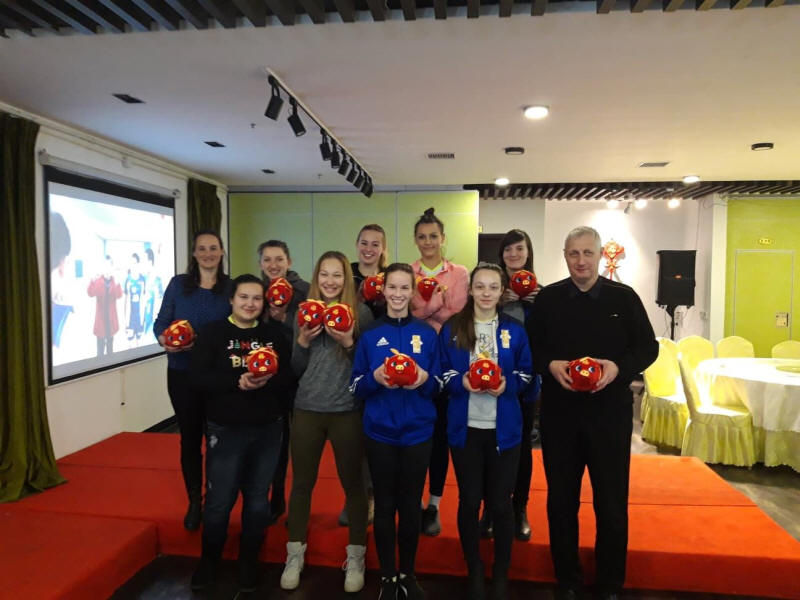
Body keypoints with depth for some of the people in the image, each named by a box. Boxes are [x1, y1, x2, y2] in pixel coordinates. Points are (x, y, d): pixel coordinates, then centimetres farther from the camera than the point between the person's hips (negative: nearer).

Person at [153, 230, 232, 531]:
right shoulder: (178, 284, 4)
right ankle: (194, 503, 29)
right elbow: (160, 322, 3)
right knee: (189, 438, 11)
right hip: (182, 374, 1)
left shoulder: (231, 287, 0)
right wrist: (164, 339, -18)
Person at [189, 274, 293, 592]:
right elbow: (199, 378, -12)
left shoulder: (274, 334, 5)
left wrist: (267, 381, -21)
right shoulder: (213, 332, -3)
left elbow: (289, 375, -1)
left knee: (258, 499, 13)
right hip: (226, 430, -2)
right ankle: (209, 559, 33)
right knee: (219, 501, 7)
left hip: (268, 430, 3)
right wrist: (238, 382, -24)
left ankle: (249, 560, 34)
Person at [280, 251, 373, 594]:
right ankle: (295, 555, 32)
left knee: (353, 484, 10)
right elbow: (295, 370, 6)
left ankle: (355, 557, 29)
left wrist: (349, 343, -20)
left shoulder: (361, 313, -5)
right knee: (301, 483, 13)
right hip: (306, 410, 3)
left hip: (347, 412, -2)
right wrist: (302, 341, -11)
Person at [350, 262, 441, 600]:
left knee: (411, 505, 12)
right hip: (380, 432, 0)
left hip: (417, 432, 1)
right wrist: (375, 378, -18)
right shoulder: (370, 335, 1)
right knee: (385, 505, 10)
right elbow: (356, 388, 2)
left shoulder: (427, 334, 1)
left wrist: (425, 379, -18)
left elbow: (439, 385, 4)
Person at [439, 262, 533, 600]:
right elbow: (442, 375, 2)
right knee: (469, 501, 10)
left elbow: (526, 375, 5)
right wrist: (461, 382, -18)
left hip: (504, 428, 0)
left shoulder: (515, 330, 2)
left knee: (501, 503, 8)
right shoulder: (451, 329, 0)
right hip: (465, 427, 0)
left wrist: (507, 384, -15)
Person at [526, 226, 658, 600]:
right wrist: (550, 365, -15)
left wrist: (619, 367, -16)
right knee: (561, 500, 11)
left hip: (610, 412, 0)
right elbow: (529, 348, 5)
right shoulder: (547, 298, 2)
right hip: (559, 412, 1)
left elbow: (648, 347, 2)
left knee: (612, 503, 8)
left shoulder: (624, 297, 0)